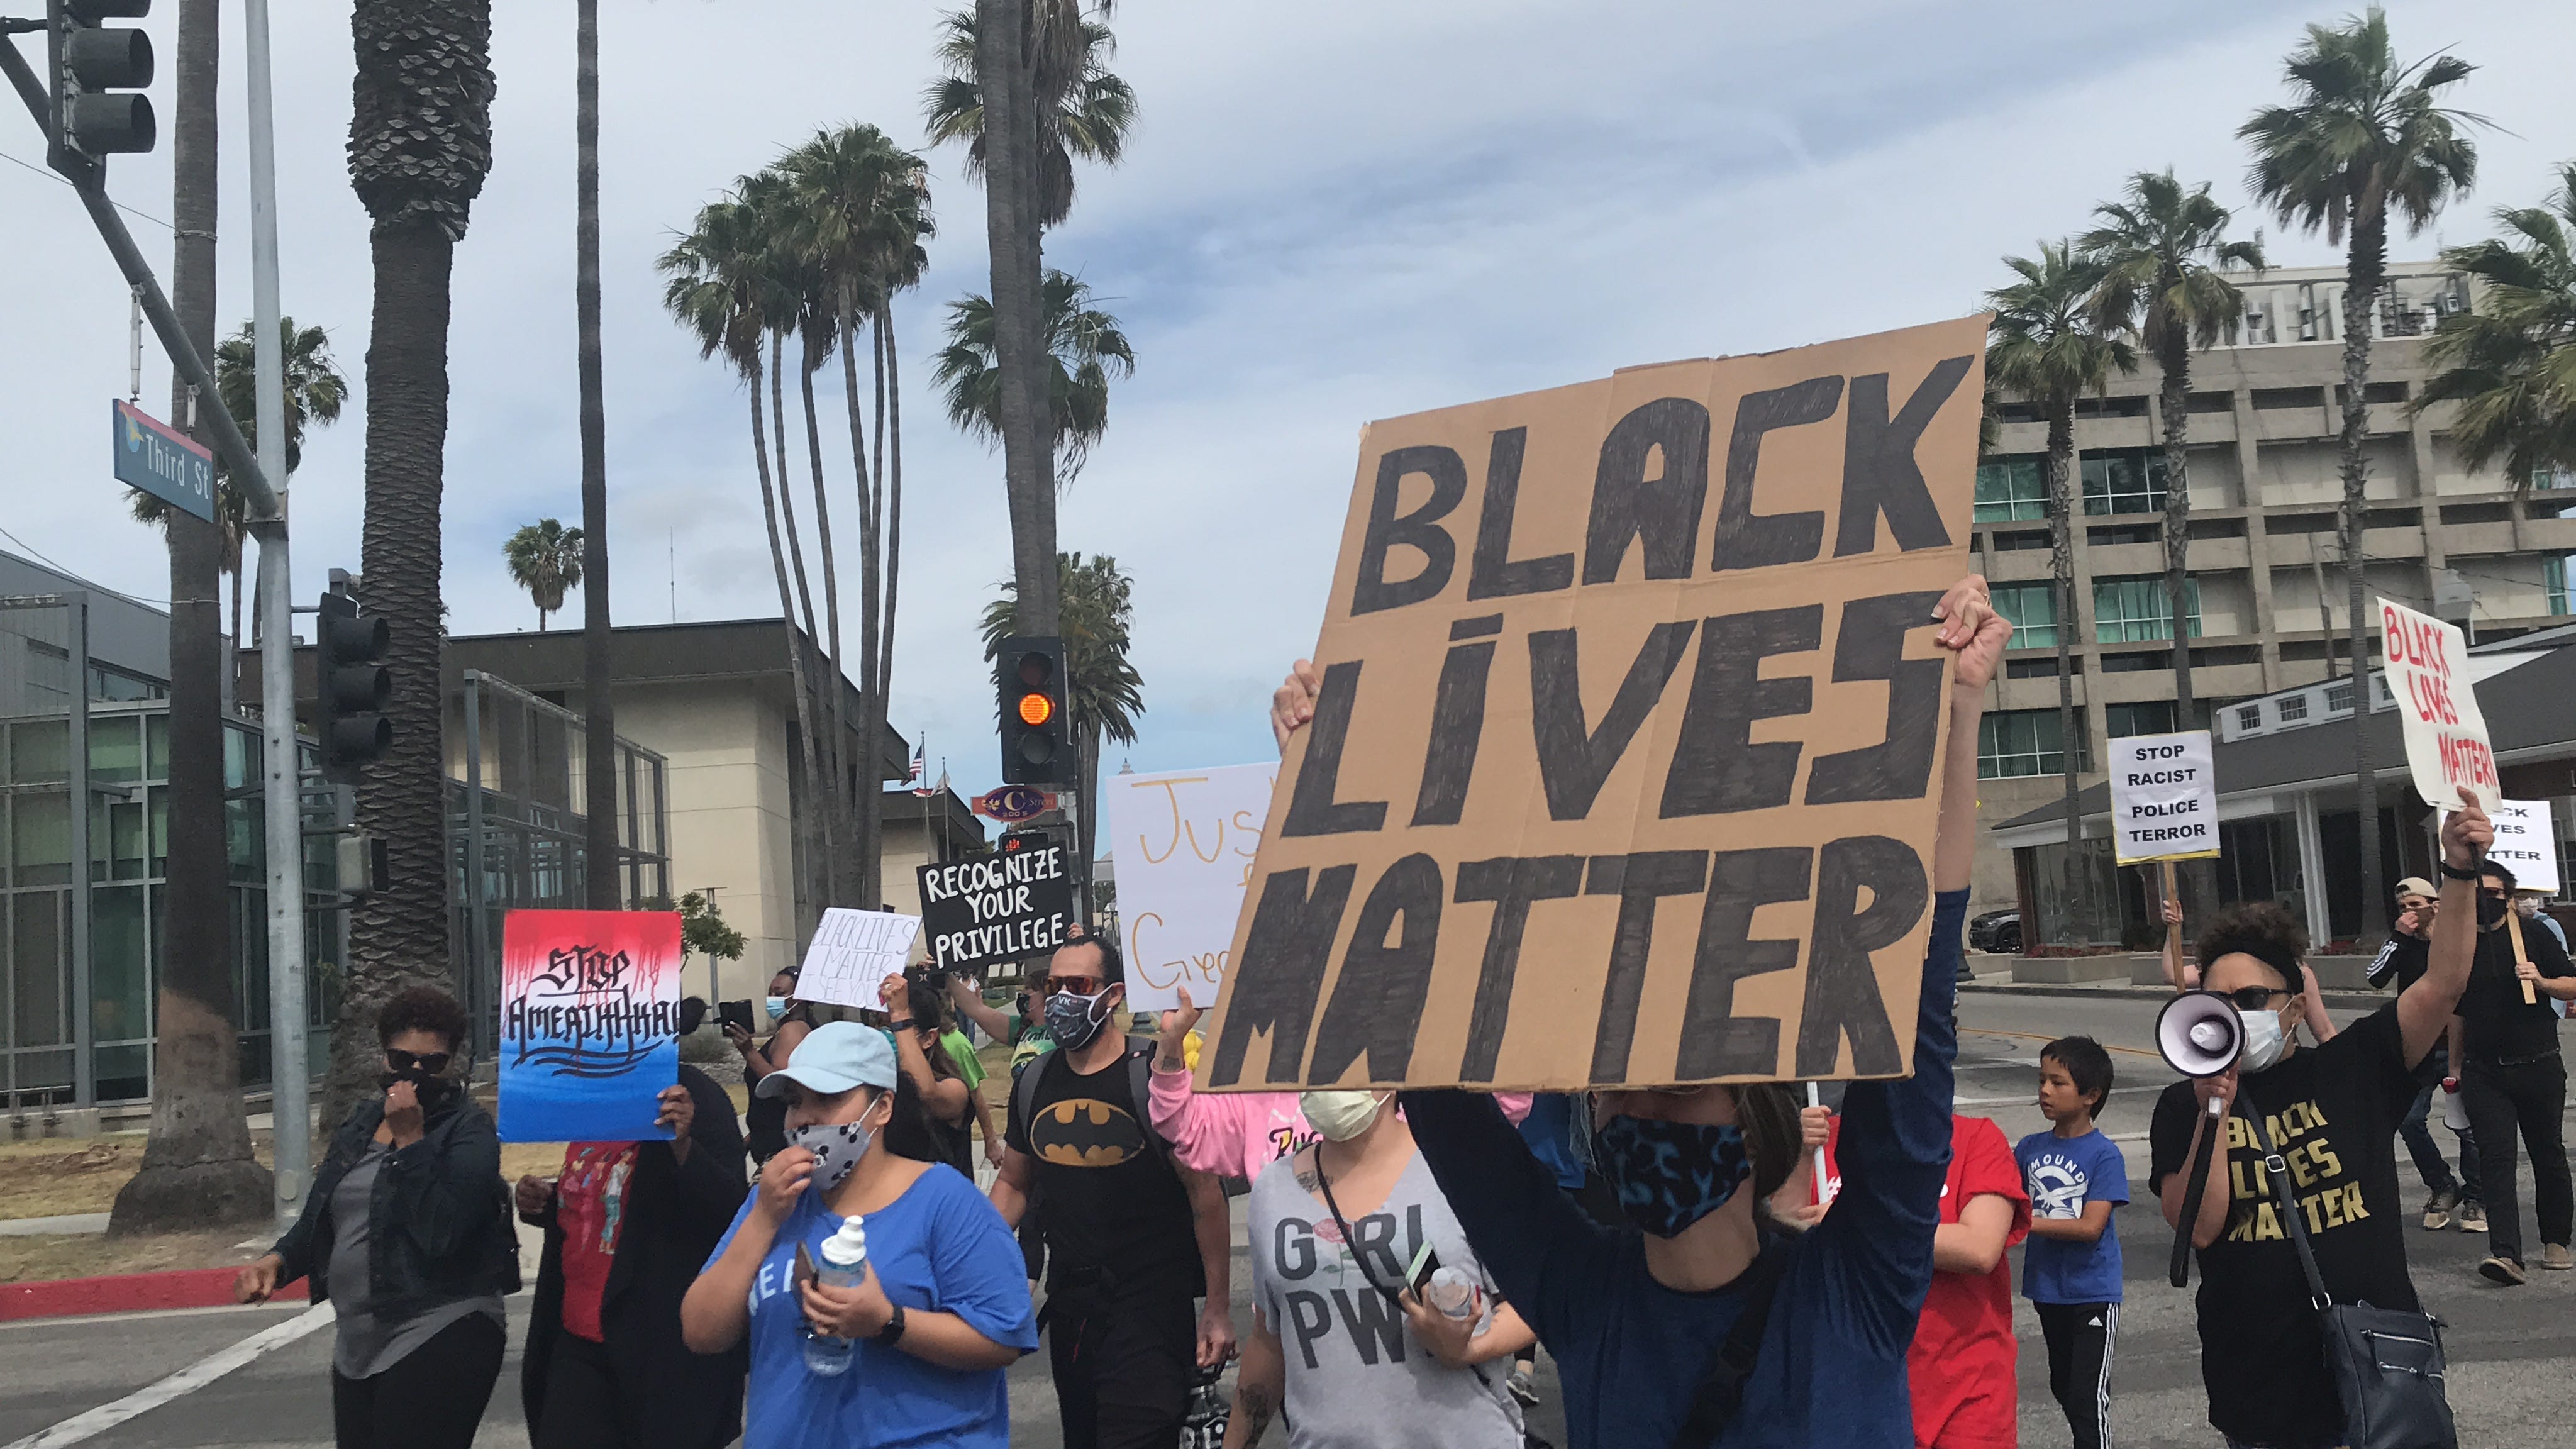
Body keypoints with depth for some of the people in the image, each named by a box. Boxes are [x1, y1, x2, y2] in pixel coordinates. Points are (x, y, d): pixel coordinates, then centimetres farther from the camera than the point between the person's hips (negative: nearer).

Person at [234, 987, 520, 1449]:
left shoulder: (469, 1130, -9)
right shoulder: (360, 1124, 11)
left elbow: (440, 1233, -23)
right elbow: (321, 1216, 20)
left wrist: (410, 1139, -20)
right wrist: (278, 1261, 2)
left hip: (441, 1340, -7)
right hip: (358, 1346, 7)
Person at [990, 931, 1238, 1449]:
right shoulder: (1033, 1082, 5)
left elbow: (1205, 1194, -10)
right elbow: (1014, 1184, 17)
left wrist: (1217, 1309, -11)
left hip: (1150, 1308, -6)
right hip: (1069, 1304, 6)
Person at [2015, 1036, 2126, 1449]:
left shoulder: (2105, 1155, -15)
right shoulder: (2030, 1148, 1)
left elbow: (2090, 1228, -22)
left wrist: (2026, 1222, -25)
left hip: (2092, 1294, -6)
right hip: (2048, 1289, 6)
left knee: (2089, 1398, -6)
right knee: (2063, 1388, 20)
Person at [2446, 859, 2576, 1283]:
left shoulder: (2534, 937, 2)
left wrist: (2540, 981, -17)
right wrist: (2455, 1068, 17)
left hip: (2540, 1068, -1)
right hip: (2484, 1073, 1)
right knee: (2496, 1157, -9)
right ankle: (2505, 1254, -18)